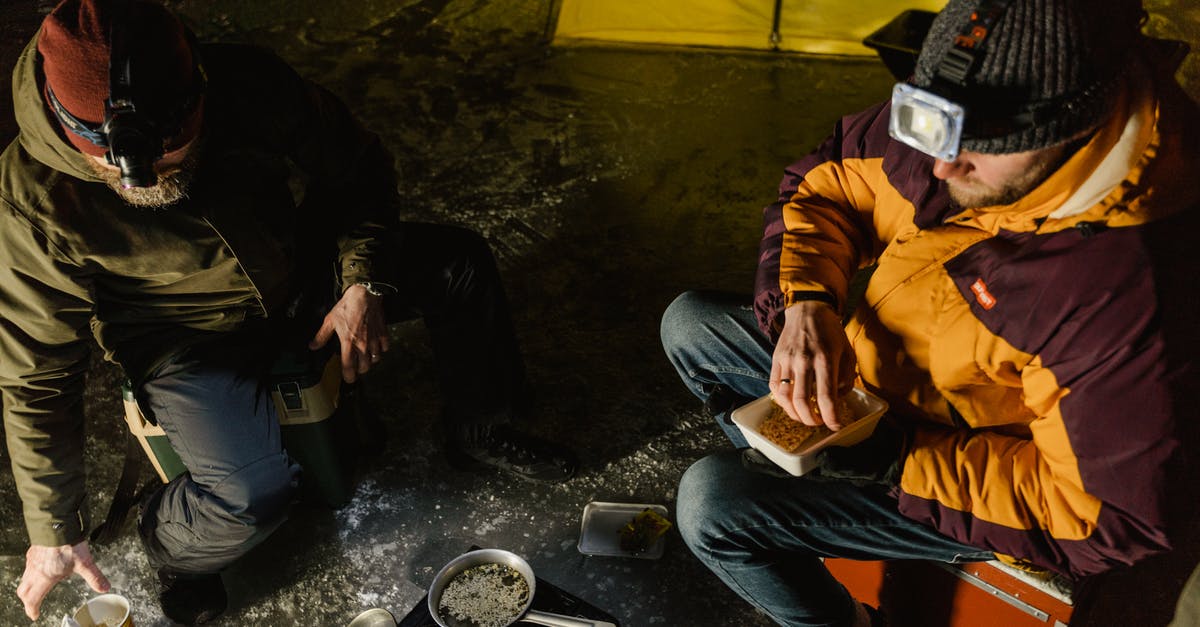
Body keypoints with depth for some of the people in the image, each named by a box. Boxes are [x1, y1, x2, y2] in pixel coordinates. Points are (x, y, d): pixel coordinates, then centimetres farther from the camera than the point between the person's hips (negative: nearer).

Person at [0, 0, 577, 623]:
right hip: (188, 340, -4)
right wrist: (54, 530, -13)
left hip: (302, 276, 4)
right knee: (253, 497, -27)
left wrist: (364, 284, -16)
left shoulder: (250, 83, -25)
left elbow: (359, 168, -5)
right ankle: (167, 543, 10)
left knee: (459, 262, -4)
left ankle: (479, 433, 18)